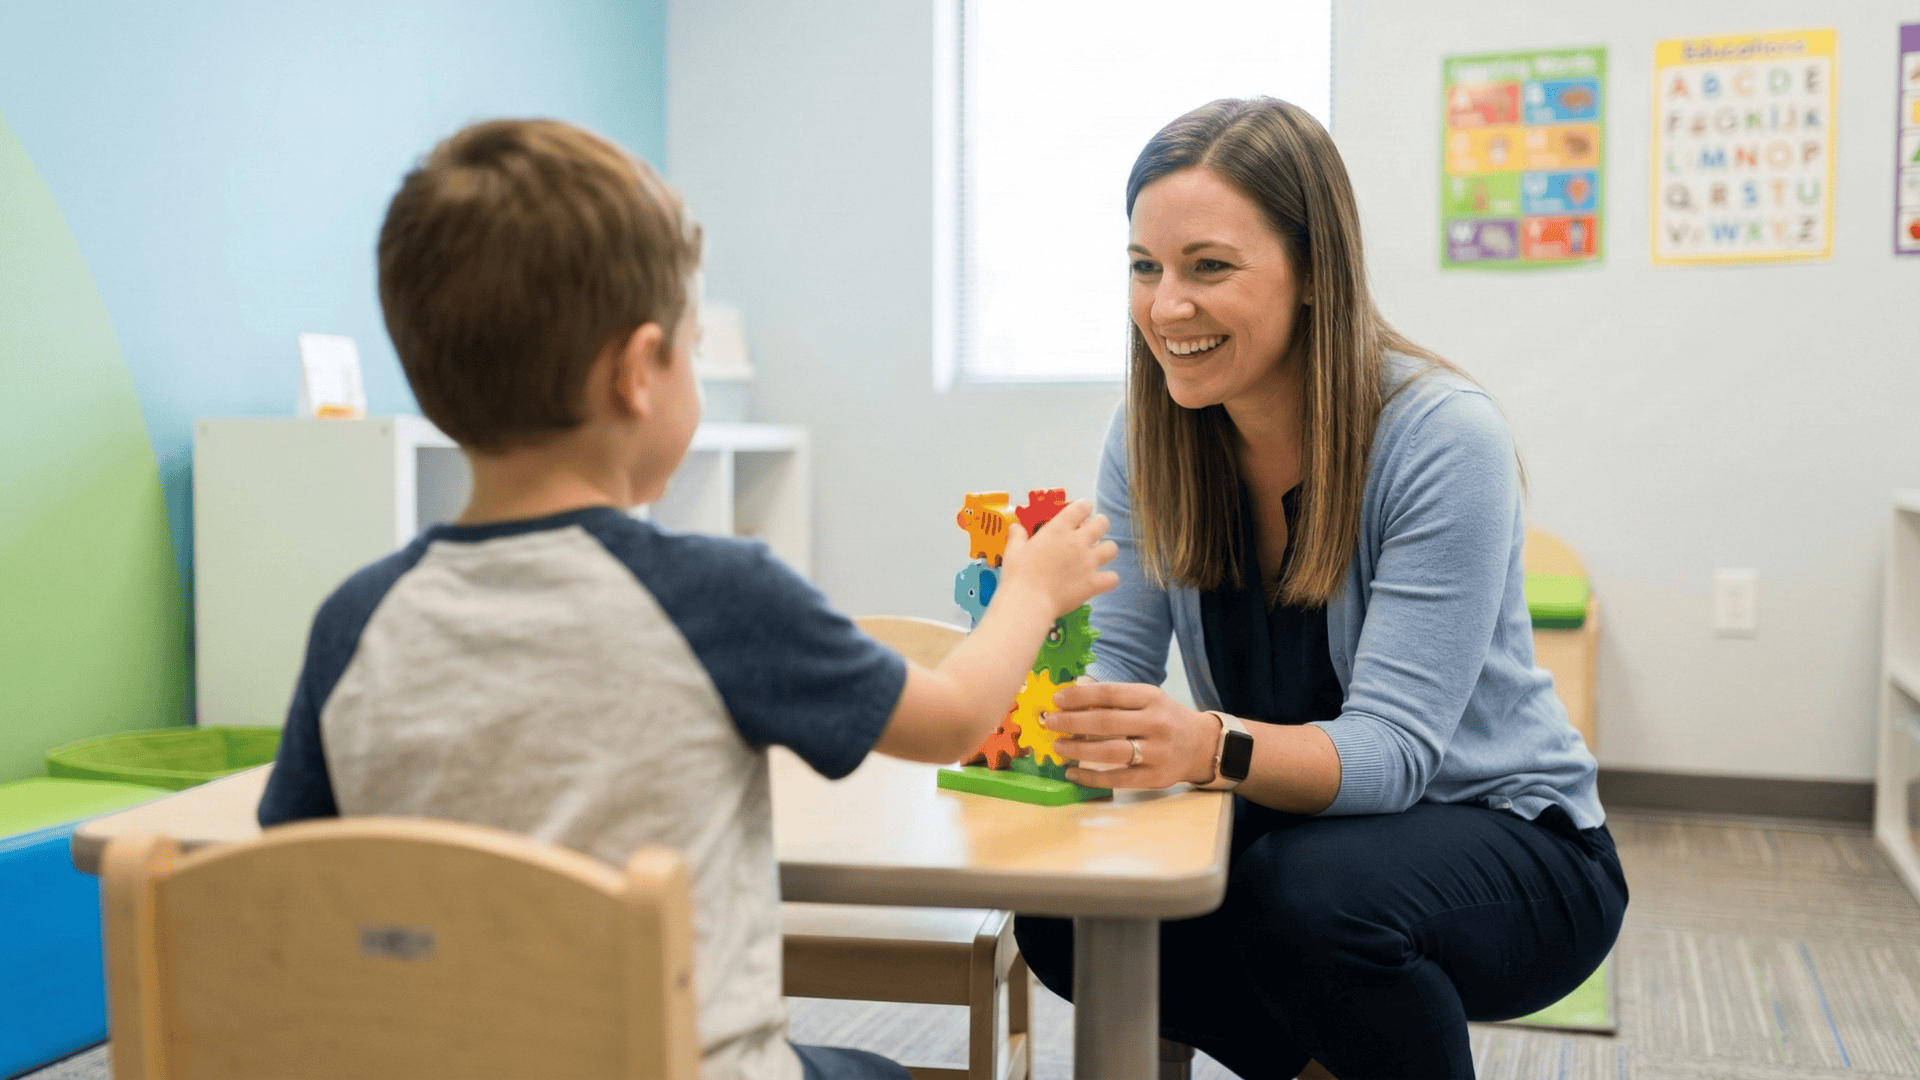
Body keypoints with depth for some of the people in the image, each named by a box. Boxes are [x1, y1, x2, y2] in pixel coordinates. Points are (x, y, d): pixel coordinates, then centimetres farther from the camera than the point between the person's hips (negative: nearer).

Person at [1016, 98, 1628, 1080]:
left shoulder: (1445, 440, -23)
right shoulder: (1151, 435, -6)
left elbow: (1392, 746, -29)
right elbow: (1116, 661, -8)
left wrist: (1211, 747, -48)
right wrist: (1065, 714, -32)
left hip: (1508, 841, -5)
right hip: (1293, 826, 5)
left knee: (1308, 895, -35)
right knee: (1063, 907, -18)